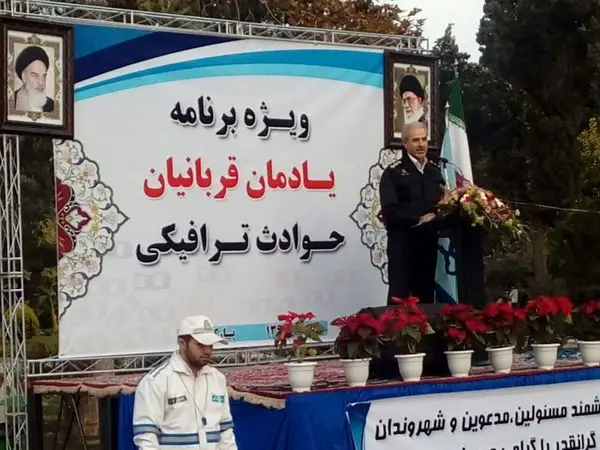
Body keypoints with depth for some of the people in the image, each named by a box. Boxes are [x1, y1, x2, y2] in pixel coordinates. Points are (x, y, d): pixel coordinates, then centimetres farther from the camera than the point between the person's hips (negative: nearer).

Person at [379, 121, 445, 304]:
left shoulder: (435, 171, 15)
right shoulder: (393, 172, -5)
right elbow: (390, 212, -14)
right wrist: (419, 219, -19)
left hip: (428, 241, 6)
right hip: (402, 242, -6)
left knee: (426, 295, 10)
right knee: (399, 296, -5)